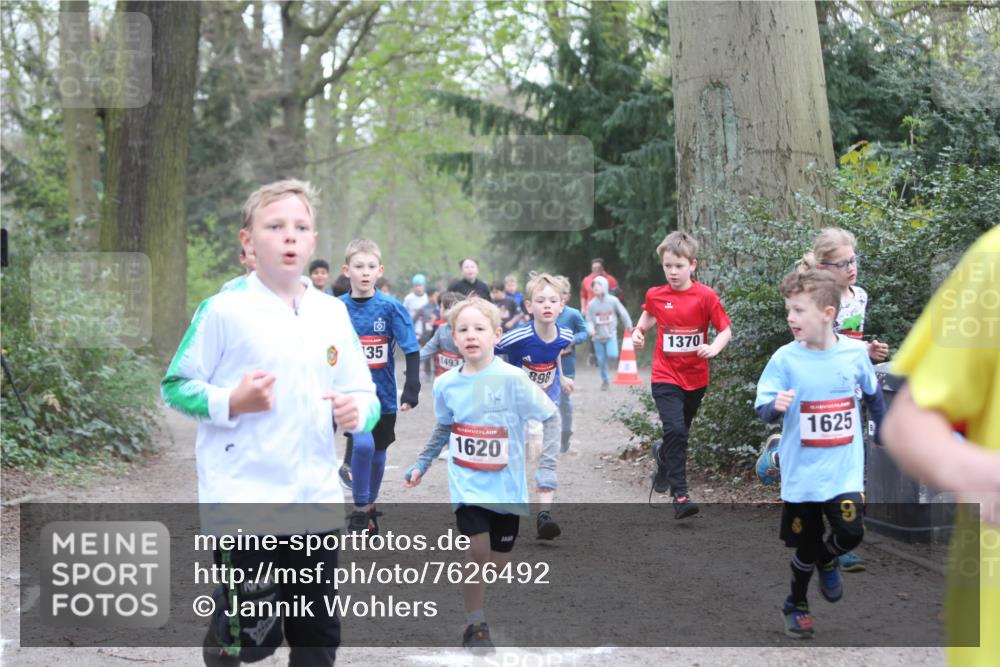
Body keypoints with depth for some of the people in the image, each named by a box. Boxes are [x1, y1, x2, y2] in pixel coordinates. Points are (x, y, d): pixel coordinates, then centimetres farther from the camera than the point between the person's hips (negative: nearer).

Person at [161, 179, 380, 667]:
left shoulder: (333, 314, 8)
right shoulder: (224, 311, -7)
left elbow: (365, 396, 14)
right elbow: (174, 387, -2)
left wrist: (357, 411, -9)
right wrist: (231, 402, -18)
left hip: (317, 502, 5)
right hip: (244, 501, -5)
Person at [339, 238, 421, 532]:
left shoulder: (391, 308, -7)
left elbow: (412, 352, -6)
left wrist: (411, 392, -13)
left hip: (383, 394, 1)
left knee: (377, 452, 13)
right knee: (362, 445, -21)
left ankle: (370, 507, 35)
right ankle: (360, 509, -6)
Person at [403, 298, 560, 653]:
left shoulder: (512, 379, -14)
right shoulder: (446, 384, -3)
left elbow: (551, 417, -7)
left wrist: (547, 469, -12)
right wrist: (421, 464, 14)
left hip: (506, 484, 0)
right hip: (466, 484, 0)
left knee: (499, 560, 8)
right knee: (478, 548, -18)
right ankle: (475, 627, -2)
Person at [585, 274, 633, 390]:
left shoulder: (613, 300, -7)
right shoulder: (591, 304, -5)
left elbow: (623, 314, 2)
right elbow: (589, 320, -2)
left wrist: (630, 328, 7)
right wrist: (591, 329, -23)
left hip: (611, 334, -1)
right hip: (598, 337, 1)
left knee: (612, 355, -21)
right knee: (601, 360, 5)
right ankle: (604, 381, 22)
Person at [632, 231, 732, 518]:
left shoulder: (706, 296, -11)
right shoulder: (655, 295, -4)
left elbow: (725, 331, -6)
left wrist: (714, 348, -25)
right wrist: (638, 330, 3)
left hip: (696, 378, 1)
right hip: (666, 376, -1)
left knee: (680, 431, 18)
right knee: (675, 430, -18)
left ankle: (662, 454, 52)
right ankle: (680, 494, -15)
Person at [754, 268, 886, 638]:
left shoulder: (855, 353, -4)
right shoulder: (784, 359, -10)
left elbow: (873, 394, 15)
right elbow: (762, 409, -13)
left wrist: (883, 434, 22)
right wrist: (775, 407, -35)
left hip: (844, 470, 1)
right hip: (801, 473, -1)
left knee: (850, 532, -14)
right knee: (805, 547, 7)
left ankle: (827, 561, 22)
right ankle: (795, 606, 33)